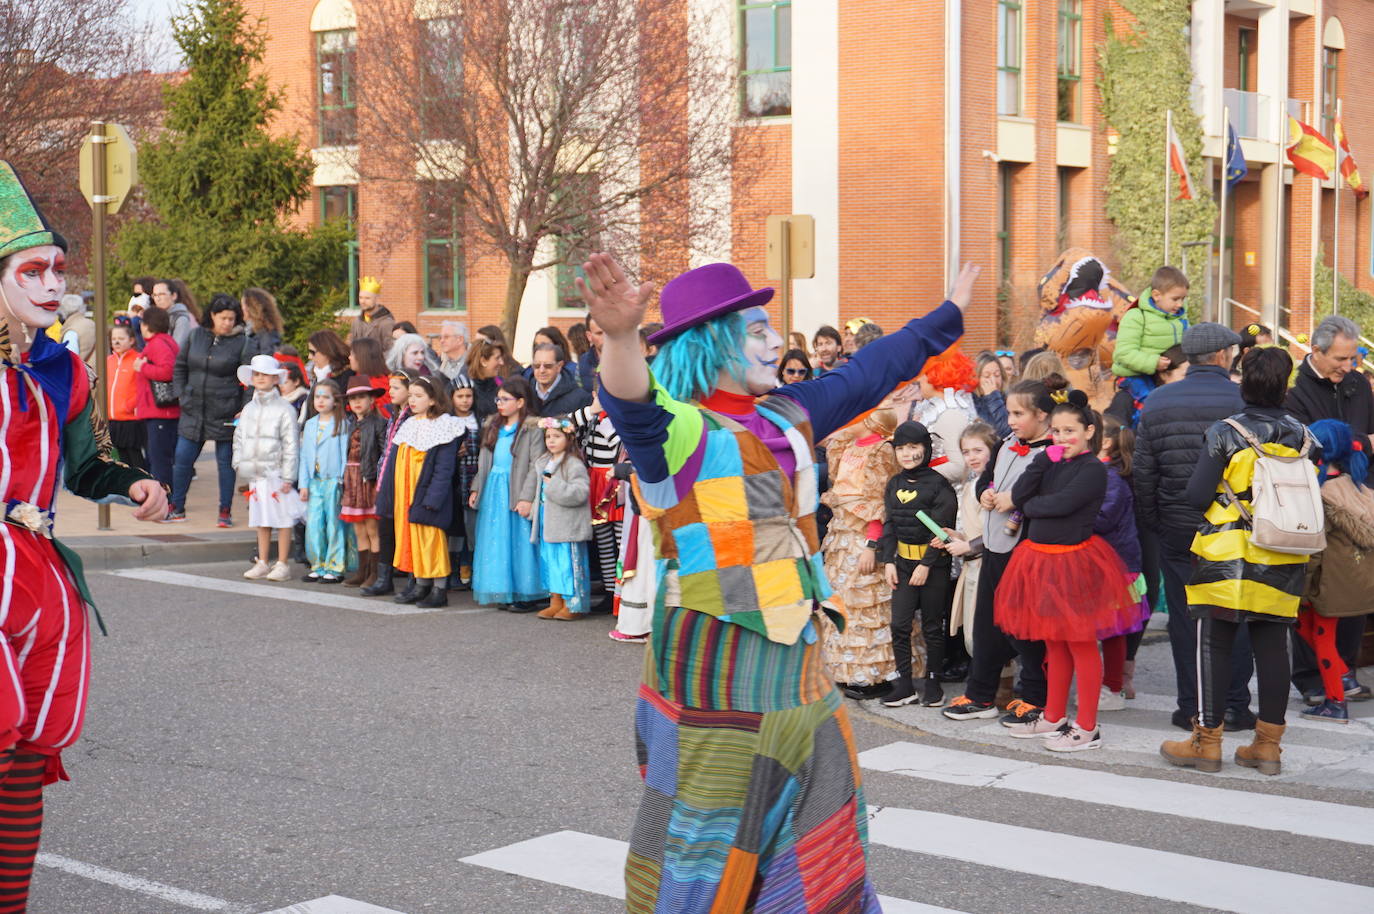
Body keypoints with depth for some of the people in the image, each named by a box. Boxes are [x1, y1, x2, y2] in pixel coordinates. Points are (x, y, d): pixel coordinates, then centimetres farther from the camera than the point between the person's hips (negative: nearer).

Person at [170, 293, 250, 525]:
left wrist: (245, 410, -10)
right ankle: (177, 508, 19)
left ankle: (226, 511, 15)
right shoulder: (196, 336, 5)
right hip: (193, 410, 4)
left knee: (226, 462, 4)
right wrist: (182, 395, 5)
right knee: (182, 459, 6)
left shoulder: (241, 342, -5)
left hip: (225, 413, -3)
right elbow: (179, 367, 15)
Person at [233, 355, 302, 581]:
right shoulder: (248, 409, 13)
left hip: (276, 473, -6)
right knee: (261, 520, 12)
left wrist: (288, 476, -12)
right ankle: (262, 563, 20)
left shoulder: (284, 409, -7)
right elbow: (239, 437, 20)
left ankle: (282, 565, 5)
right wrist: (239, 463, 8)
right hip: (255, 474, 6)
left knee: (283, 519, -2)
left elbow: (291, 444, -9)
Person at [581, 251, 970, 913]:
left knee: (819, 792, 20)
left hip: (792, 646, 8)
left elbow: (867, 374, 22)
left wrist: (948, 313, 33)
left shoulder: (788, 417, 9)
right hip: (714, 654, -8)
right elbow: (632, 406, -37)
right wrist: (621, 338, -58)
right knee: (711, 816, -1)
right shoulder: (678, 430, -14)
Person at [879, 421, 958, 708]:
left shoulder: (938, 484, -9)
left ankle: (933, 682, 15)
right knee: (899, 624, 1)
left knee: (932, 625, 4)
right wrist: (888, 561, 2)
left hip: (934, 563, -5)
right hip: (903, 561, 5)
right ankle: (904, 684, 9)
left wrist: (926, 565, -15)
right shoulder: (894, 485, 9)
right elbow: (889, 523, 11)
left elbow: (941, 529, -12)